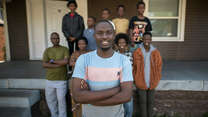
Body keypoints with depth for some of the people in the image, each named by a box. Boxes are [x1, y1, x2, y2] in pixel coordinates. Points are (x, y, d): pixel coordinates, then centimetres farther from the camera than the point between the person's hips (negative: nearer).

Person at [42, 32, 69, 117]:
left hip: (61, 80, -3)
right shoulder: (47, 50, 6)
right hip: (49, 80, 4)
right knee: (50, 100, 14)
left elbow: (66, 61, -17)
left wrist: (52, 61, -9)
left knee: (61, 100, 1)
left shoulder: (65, 49, -1)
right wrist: (59, 65, -14)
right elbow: (44, 64, -7)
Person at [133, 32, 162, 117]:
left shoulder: (156, 53, -4)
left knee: (150, 101, 15)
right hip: (141, 82, -2)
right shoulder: (137, 52, -10)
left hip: (152, 83, 2)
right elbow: (134, 68, -3)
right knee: (143, 101, 9)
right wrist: (136, 80, -3)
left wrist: (156, 81, 1)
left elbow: (159, 67, 3)